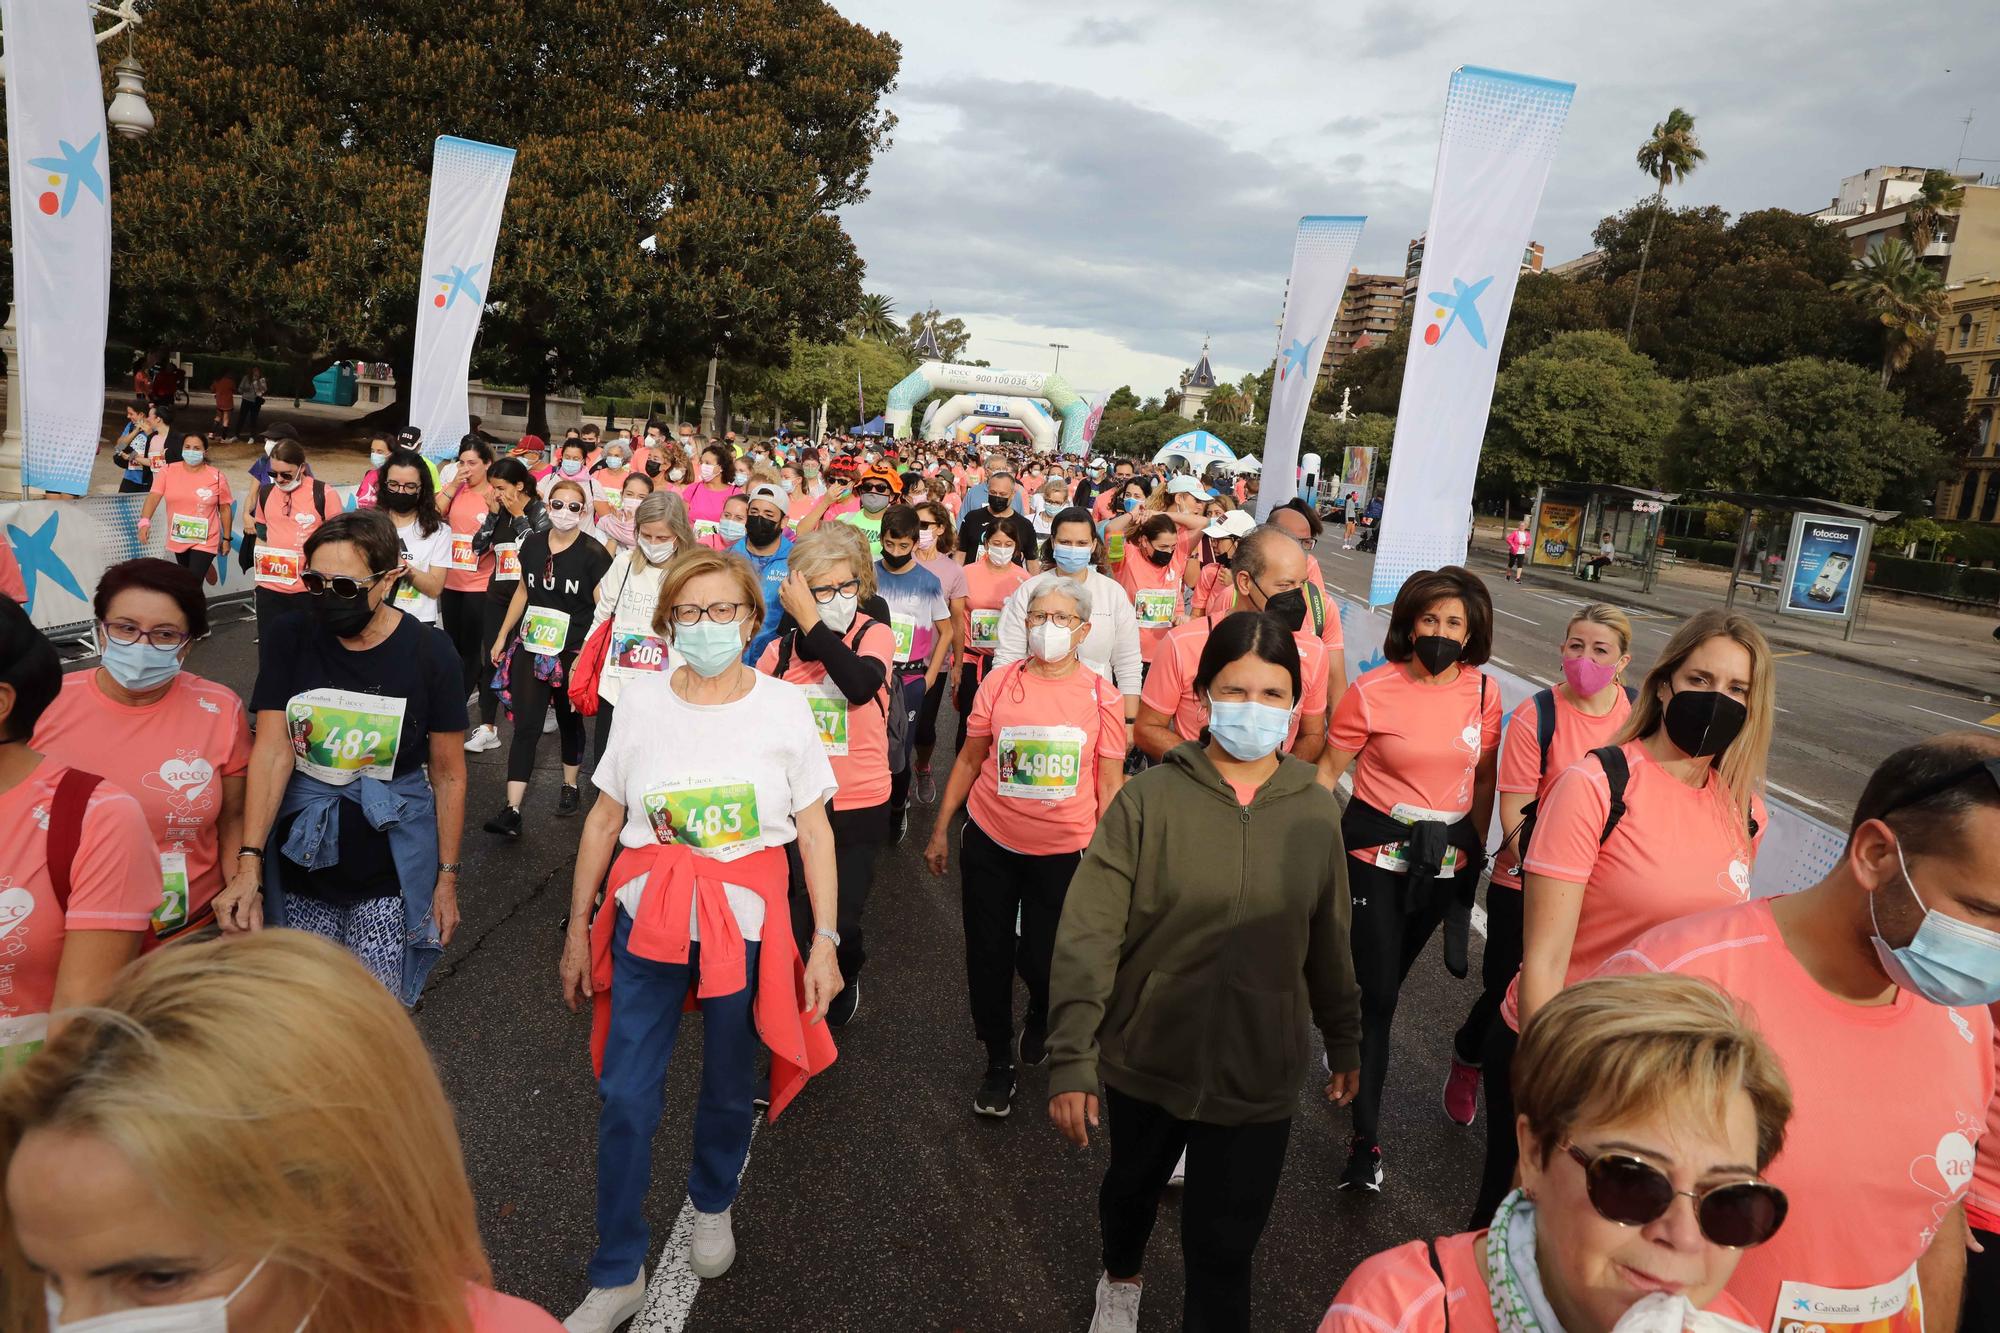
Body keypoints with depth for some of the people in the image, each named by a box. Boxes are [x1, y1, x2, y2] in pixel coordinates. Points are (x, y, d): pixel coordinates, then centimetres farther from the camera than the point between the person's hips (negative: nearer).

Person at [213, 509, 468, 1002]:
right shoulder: (287, 640, -3)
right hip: (301, 859, 2)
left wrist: (447, 876, -1)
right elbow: (272, 751, -11)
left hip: (389, 869, -2)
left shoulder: (429, 655, -8)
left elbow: (448, 774, -2)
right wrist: (249, 863, -20)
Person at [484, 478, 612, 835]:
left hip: (572, 652, -2)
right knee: (525, 727, -5)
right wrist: (502, 636, 17)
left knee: (569, 720, 15)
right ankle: (512, 810, -7)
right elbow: (523, 591, 17)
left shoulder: (593, 554, -8)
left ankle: (570, 786, 36)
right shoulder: (532, 543, 5)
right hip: (530, 647, 3)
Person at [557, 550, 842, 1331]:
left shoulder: (784, 707, -7)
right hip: (649, 915, 1)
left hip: (747, 919, -1)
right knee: (626, 1095, 2)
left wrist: (826, 939, -6)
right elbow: (604, 821, 5)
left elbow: (815, 830, -3)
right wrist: (578, 928, 6)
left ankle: (713, 1206, 45)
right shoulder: (641, 703, -3)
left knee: (729, 1086, 15)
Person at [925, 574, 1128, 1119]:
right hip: (989, 843, 2)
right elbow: (969, 760, 5)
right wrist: (940, 830, 7)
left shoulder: (1101, 696, -5)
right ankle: (998, 1061, 32)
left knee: (1042, 960, 1)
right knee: (988, 957, 9)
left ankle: (1040, 1017, 38)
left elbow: (1110, 786, 0)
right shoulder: (999, 683, -3)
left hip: (1063, 850, -1)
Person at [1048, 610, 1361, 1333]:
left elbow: (1329, 940, 7)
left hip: (1258, 1075, 0)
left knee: (1224, 1248, 6)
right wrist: (1070, 1059, -21)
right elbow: (1088, 936, -17)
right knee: (1133, 1185, 26)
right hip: (1147, 1058, 0)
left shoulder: (1313, 811, -5)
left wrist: (1344, 1040, 16)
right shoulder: (1150, 798, -14)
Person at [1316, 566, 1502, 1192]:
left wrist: (1474, 850, 11)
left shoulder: (1483, 693, -3)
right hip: (1376, 851, -3)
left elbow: (1483, 778, 9)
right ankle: (1365, 1138, 9)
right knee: (1377, 992, -3)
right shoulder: (1372, 691, -13)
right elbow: (1328, 771, -5)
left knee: (1386, 978, 19)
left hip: (1447, 858, 4)